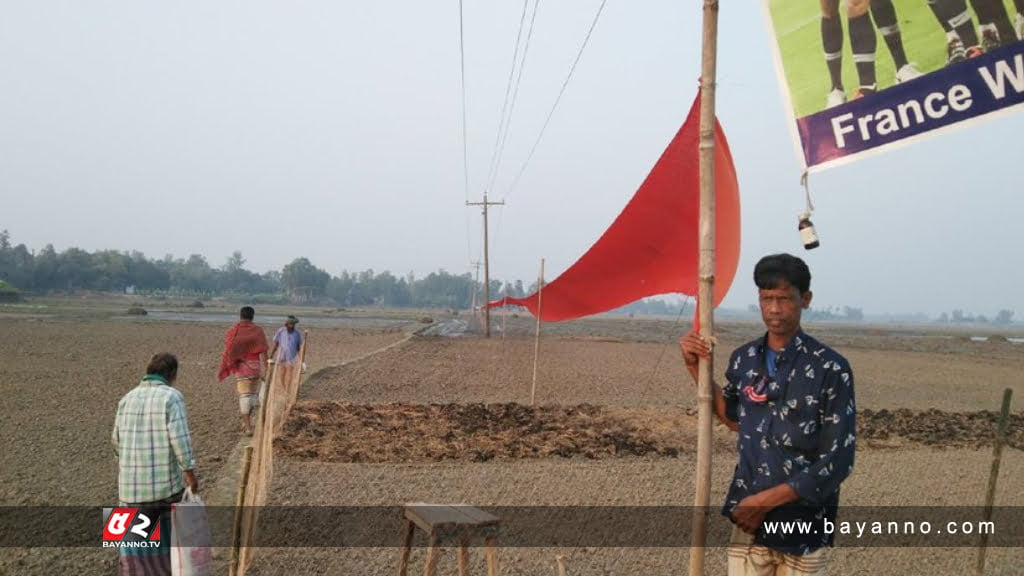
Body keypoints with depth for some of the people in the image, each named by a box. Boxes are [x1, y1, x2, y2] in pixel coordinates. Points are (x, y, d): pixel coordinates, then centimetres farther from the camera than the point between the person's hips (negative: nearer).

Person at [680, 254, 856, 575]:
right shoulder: (744, 359, 1)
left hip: (804, 523, -3)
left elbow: (838, 462, -14)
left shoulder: (831, 370, -13)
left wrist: (767, 499, -15)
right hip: (748, 520, 4)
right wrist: (697, 368, 8)